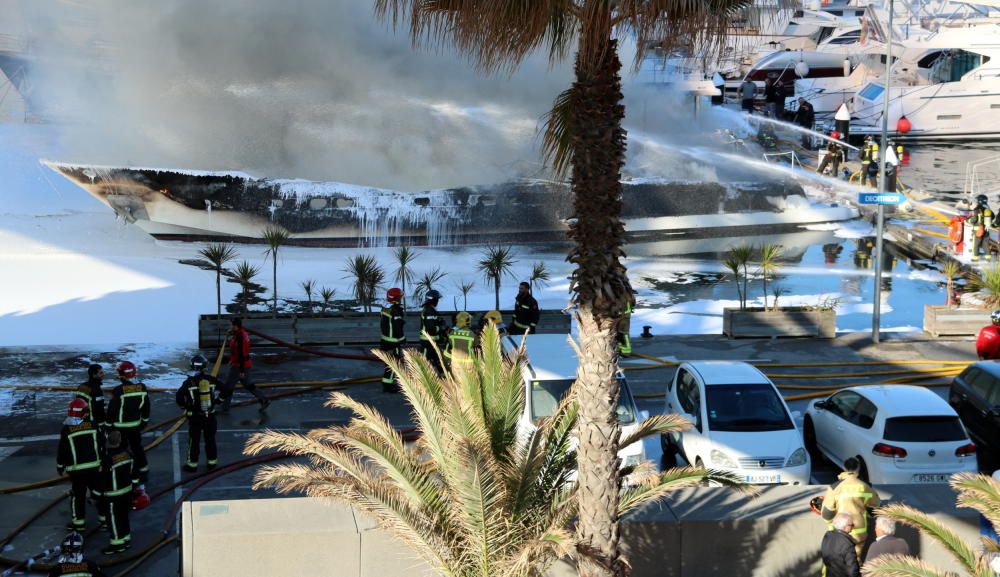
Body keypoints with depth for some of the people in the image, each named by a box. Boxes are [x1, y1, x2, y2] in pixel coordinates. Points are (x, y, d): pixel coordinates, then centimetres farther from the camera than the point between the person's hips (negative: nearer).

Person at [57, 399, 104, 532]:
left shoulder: (66, 430, -12)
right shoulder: (92, 425, -4)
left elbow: (62, 450, -7)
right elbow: (102, 444, 3)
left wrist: (60, 465, 8)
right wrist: (102, 459, 18)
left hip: (76, 469, -3)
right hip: (94, 466, 3)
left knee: (77, 494, 6)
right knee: (98, 491, 13)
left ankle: (79, 522, 11)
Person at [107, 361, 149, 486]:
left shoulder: (118, 391, -21)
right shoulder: (142, 388, -5)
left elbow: (111, 410, -14)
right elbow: (146, 407, 6)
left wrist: (109, 425, 0)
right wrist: (144, 421, 19)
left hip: (121, 427, -5)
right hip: (136, 425, 5)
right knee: (137, 447, 23)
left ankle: (134, 478, 5)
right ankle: (144, 472, 34)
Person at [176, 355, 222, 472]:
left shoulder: (189, 382, -13)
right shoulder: (211, 380, -5)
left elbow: (179, 397, -13)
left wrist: (185, 407, 5)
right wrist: (217, 401, 13)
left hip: (194, 416, -2)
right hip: (210, 415, 2)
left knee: (194, 440, 8)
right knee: (210, 439, 14)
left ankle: (192, 464, 12)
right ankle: (212, 461, 22)